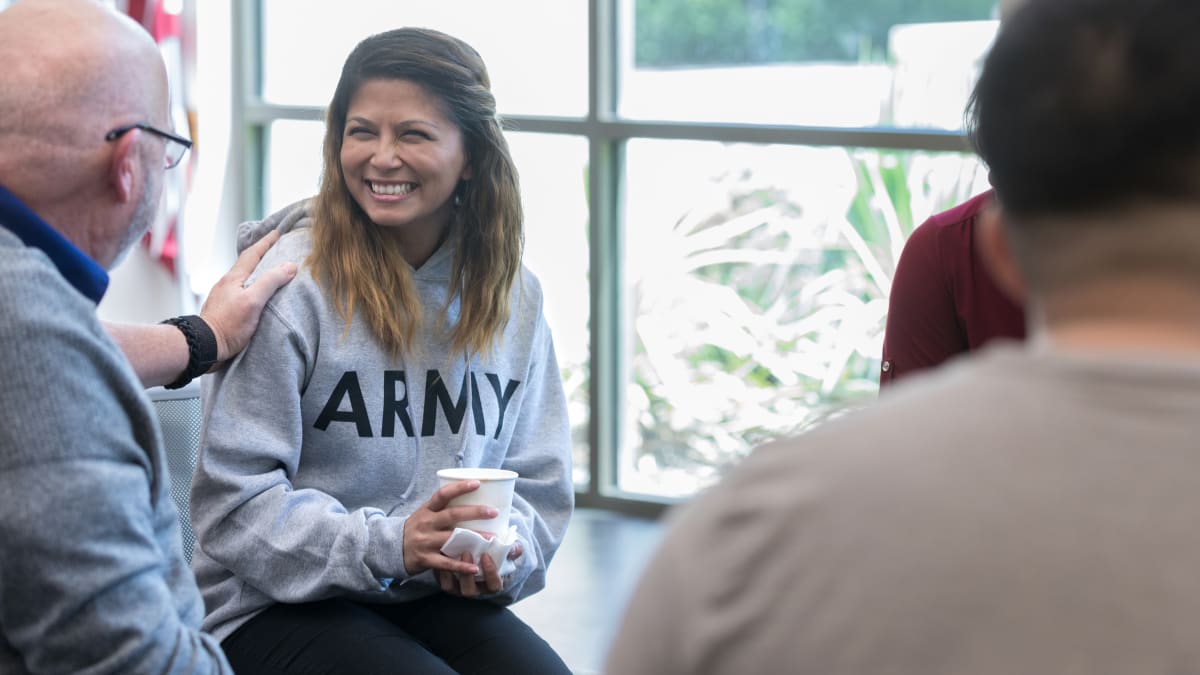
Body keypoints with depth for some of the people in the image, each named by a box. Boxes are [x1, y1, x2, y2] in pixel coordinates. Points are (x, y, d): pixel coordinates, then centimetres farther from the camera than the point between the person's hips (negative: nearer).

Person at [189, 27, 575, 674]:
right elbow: (235, 502, -12)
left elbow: (539, 482, 11)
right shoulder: (289, 285, -10)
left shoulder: (512, 297, 7)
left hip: (438, 598, 5)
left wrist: (502, 554, -11)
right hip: (277, 608, -5)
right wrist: (388, 544, -23)